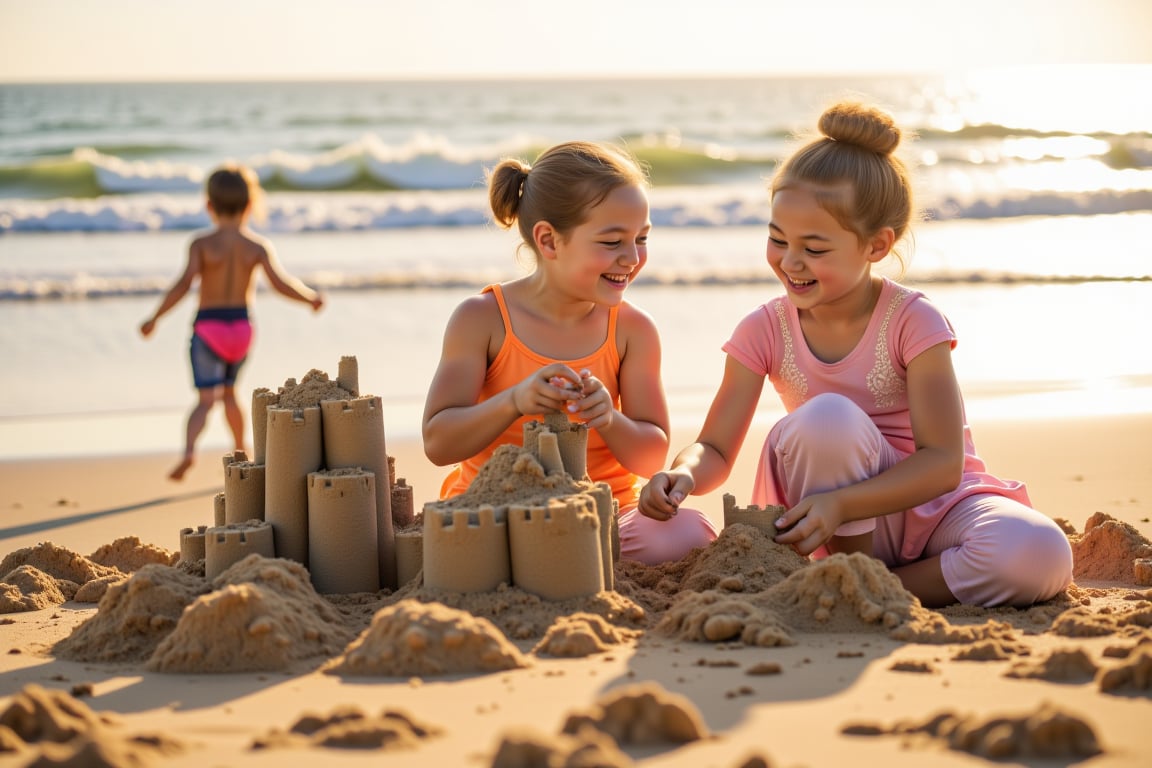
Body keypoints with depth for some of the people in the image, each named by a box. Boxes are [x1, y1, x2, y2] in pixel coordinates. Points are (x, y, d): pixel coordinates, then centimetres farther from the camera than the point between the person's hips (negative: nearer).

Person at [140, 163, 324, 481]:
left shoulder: (202, 244, -7)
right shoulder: (258, 246, -3)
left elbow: (184, 283, -18)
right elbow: (280, 282, -14)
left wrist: (154, 318, -11)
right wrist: (310, 297, 3)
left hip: (208, 326, -2)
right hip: (241, 326, 3)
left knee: (206, 398, -7)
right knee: (228, 391, 24)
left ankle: (189, 450, -32)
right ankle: (241, 452, 32)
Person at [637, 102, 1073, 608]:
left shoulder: (913, 323, -14)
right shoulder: (764, 331, -5)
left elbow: (942, 462, -21)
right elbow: (715, 449, -4)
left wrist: (840, 502, -36)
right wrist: (685, 473, -29)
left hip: (938, 500, 0)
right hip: (851, 531, 1)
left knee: (1040, 556, -34)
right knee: (827, 417, -33)